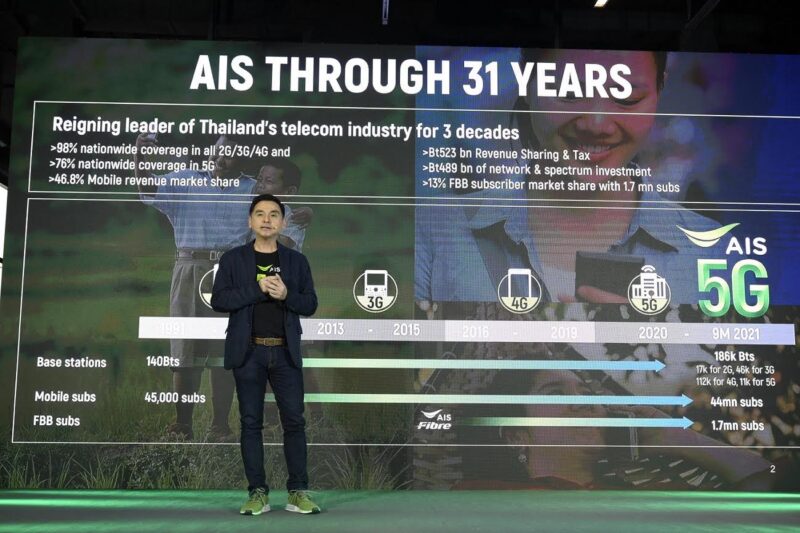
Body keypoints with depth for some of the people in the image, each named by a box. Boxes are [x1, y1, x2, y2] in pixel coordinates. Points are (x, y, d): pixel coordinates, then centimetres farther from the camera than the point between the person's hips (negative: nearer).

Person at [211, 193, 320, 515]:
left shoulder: (296, 260, 9)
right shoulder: (232, 259, 5)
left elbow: (310, 305, 6)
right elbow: (218, 300, -4)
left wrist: (286, 294, -13)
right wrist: (258, 288, -14)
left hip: (285, 352, 1)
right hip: (248, 352, -1)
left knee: (294, 420, 0)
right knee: (251, 422, 3)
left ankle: (298, 493, 7)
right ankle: (258, 493, 10)